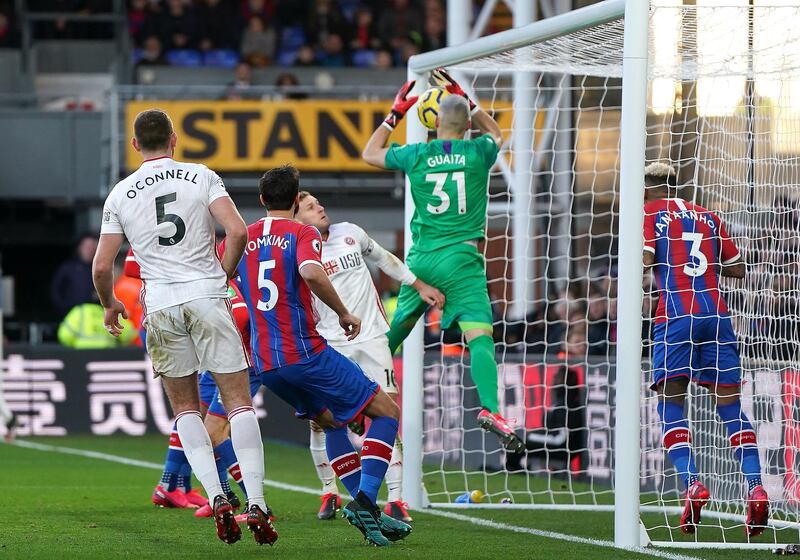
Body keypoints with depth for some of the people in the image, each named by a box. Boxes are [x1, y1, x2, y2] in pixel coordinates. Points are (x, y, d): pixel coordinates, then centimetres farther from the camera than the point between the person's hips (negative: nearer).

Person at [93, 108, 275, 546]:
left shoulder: (120, 194, 7)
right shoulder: (201, 177, 3)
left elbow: (101, 267, 7)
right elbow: (237, 231, -8)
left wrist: (110, 306, 26)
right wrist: (223, 276, 9)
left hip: (160, 305, 1)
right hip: (206, 295, -1)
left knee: (185, 408, 14)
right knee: (239, 401, 2)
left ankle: (216, 498, -3)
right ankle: (256, 505, -10)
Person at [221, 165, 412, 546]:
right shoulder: (302, 233, -4)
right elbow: (311, 273, -24)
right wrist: (344, 314, -12)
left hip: (264, 363, 6)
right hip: (306, 352, -6)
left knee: (331, 422, 26)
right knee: (387, 413, 3)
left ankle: (366, 511, 16)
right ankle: (365, 500, -14)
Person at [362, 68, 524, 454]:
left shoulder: (415, 155, 3)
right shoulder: (478, 152, 0)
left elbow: (369, 153, 23)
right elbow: (496, 133, 26)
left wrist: (396, 112, 28)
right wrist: (463, 97, 29)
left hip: (421, 258, 3)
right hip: (461, 257, -3)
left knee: (398, 328, 23)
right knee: (480, 334, -16)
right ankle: (490, 408, -35)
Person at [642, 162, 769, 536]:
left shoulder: (650, 212, 7)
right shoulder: (707, 217, 19)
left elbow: (646, 258, -8)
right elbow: (737, 269, 19)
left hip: (676, 316, -4)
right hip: (716, 315, 4)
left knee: (670, 402, 4)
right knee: (730, 403, 6)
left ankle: (691, 483, -15)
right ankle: (756, 488, -9)